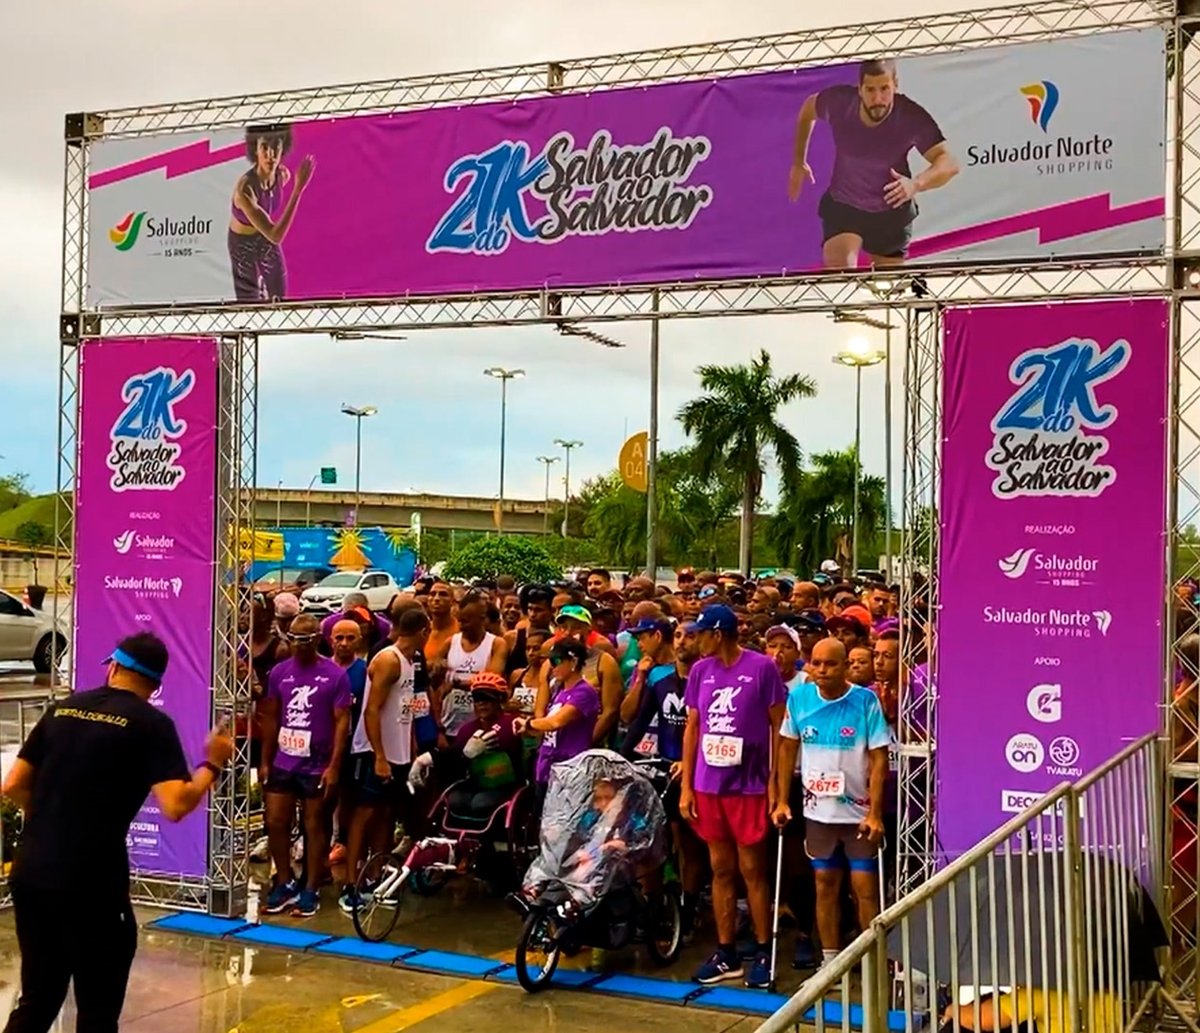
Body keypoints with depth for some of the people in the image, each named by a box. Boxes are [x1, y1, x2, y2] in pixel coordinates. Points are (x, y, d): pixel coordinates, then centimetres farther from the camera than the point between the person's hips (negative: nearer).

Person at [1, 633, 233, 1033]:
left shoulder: (62, 709, 10)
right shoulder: (152, 723, -5)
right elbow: (175, 806, -17)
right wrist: (212, 765, -1)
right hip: (89, 883, -6)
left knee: (37, 1000, 20)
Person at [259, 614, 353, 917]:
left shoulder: (335, 675, -8)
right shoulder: (280, 672, 4)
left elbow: (342, 721, -8)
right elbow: (270, 717, 10)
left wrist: (334, 766, -13)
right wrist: (265, 761, 8)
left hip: (317, 766, -4)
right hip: (282, 763, 4)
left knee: (314, 827, 6)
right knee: (275, 823, 7)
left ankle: (311, 891, 16)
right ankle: (284, 884, 22)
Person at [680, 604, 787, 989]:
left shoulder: (762, 668, -7)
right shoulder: (701, 671, 5)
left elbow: (778, 726, -4)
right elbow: (692, 728, 10)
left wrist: (775, 781, -7)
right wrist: (686, 786, 7)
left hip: (749, 785, -4)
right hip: (708, 785, 4)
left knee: (752, 870, 2)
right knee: (721, 869, 11)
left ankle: (763, 953, 13)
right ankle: (726, 953, 19)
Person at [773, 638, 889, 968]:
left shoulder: (865, 700, -11)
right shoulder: (799, 697, -2)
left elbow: (878, 759, -11)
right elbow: (787, 748, 8)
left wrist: (875, 813, -15)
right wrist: (782, 801, 6)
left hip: (859, 812, -3)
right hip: (817, 810, 3)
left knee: (865, 885, -3)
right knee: (825, 884, 10)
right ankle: (829, 961, 20)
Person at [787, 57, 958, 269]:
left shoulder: (911, 117, -27)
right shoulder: (838, 102, -21)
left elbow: (949, 163, -31)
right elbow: (808, 109, 2)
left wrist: (916, 184, -51)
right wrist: (799, 162, 8)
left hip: (892, 212, 0)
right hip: (842, 206, 0)